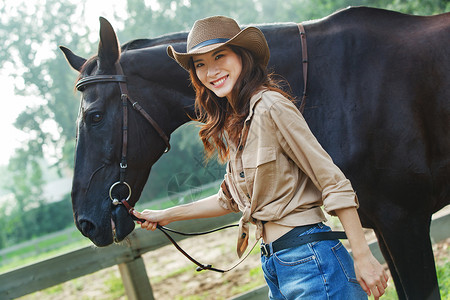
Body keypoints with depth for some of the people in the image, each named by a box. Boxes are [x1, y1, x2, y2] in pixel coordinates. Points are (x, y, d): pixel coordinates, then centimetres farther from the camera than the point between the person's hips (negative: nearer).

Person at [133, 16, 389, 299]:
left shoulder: (271, 106, -15)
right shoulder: (230, 124, 13)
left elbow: (333, 184, -16)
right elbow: (231, 199, 24)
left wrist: (364, 258, -18)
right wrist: (167, 215, 27)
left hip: (310, 259, -9)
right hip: (274, 265, 9)